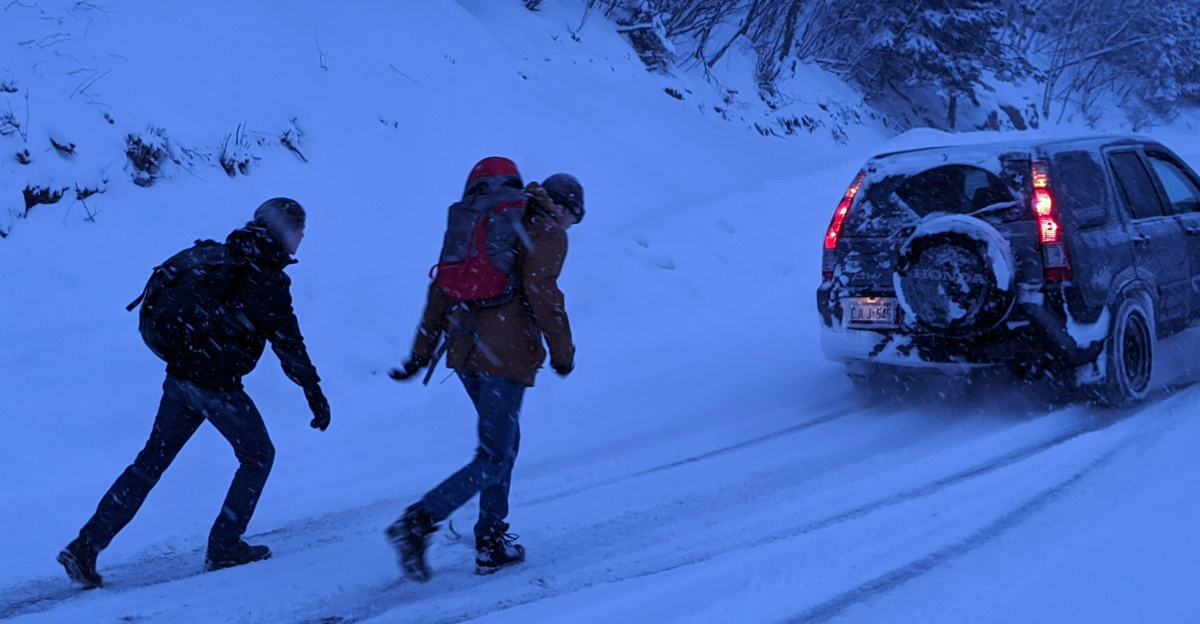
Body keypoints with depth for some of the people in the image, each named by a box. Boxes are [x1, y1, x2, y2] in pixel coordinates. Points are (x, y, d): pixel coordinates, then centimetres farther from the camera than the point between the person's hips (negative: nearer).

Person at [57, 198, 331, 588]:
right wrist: (315, 395, -10)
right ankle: (224, 548, 15)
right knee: (257, 455, 13)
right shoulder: (268, 279, -13)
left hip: (179, 376, 7)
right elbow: (289, 345, -15)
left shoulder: (222, 256, 10)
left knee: (151, 461, 12)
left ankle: (86, 546, 7)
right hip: (217, 385, -7)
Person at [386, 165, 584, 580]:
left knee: (505, 441, 22)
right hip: (507, 355, -8)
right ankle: (418, 523, -18)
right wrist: (562, 352, -1)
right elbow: (542, 294, -15)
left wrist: (422, 351, 15)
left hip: (464, 349, 8)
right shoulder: (548, 233, -1)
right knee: (494, 460, -2)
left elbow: (443, 285, 15)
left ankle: (492, 543, 21)